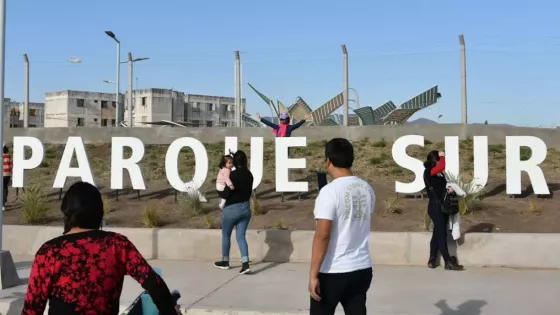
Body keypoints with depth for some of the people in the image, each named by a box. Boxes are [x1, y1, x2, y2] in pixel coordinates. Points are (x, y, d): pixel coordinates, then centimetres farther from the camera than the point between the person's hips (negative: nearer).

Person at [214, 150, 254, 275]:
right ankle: (245, 264, -10)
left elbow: (227, 192, -16)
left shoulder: (234, 174, -18)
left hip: (232, 208, -6)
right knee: (240, 236, 5)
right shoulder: (249, 174, 5)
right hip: (246, 208, 6)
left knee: (226, 235, 13)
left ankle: (225, 262, 27)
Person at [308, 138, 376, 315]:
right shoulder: (367, 189, 5)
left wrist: (313, 274, -15)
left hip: (333, 272, -6)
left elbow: (322, 236, -19)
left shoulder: (330, 191, -16)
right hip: (362, 269, 6)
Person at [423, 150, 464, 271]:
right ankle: (448, 262, -3)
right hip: (435, 206, -8)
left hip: (442, 206, 8)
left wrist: (449, 188, -2)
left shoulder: (440, 174, 10)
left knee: (437, 234, 13)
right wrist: (442, 156, -13)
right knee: (441, 234, -5)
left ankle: (432, 260, 21)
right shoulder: (428, 172, -12)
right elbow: (442, 166, -31)